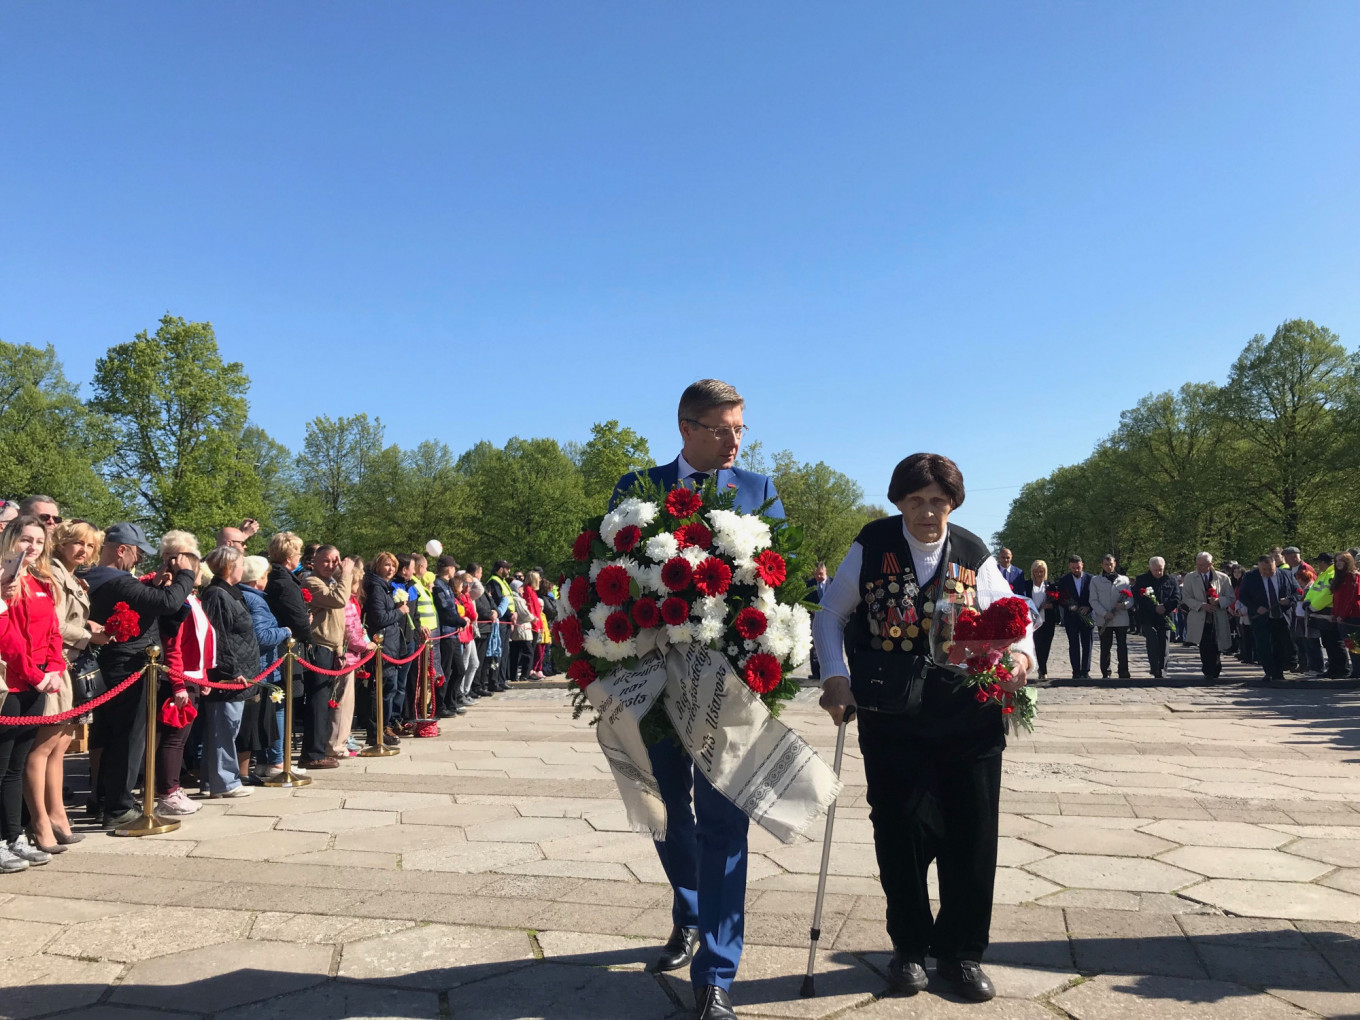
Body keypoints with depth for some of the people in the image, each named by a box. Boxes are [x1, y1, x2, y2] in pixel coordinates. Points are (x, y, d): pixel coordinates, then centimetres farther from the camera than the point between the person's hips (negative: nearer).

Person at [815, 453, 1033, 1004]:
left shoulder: (973, 555, 4)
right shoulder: (871, 547, -1)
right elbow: (829, 615, 5)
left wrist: (1020, 653, -11)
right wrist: (836, 678, -7)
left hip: (968, 717, 2)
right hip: (891, 720, -1)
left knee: (973, 833, 6)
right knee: (903, 830, 3)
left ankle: (962, 952, 27)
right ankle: (910, 947, 27)